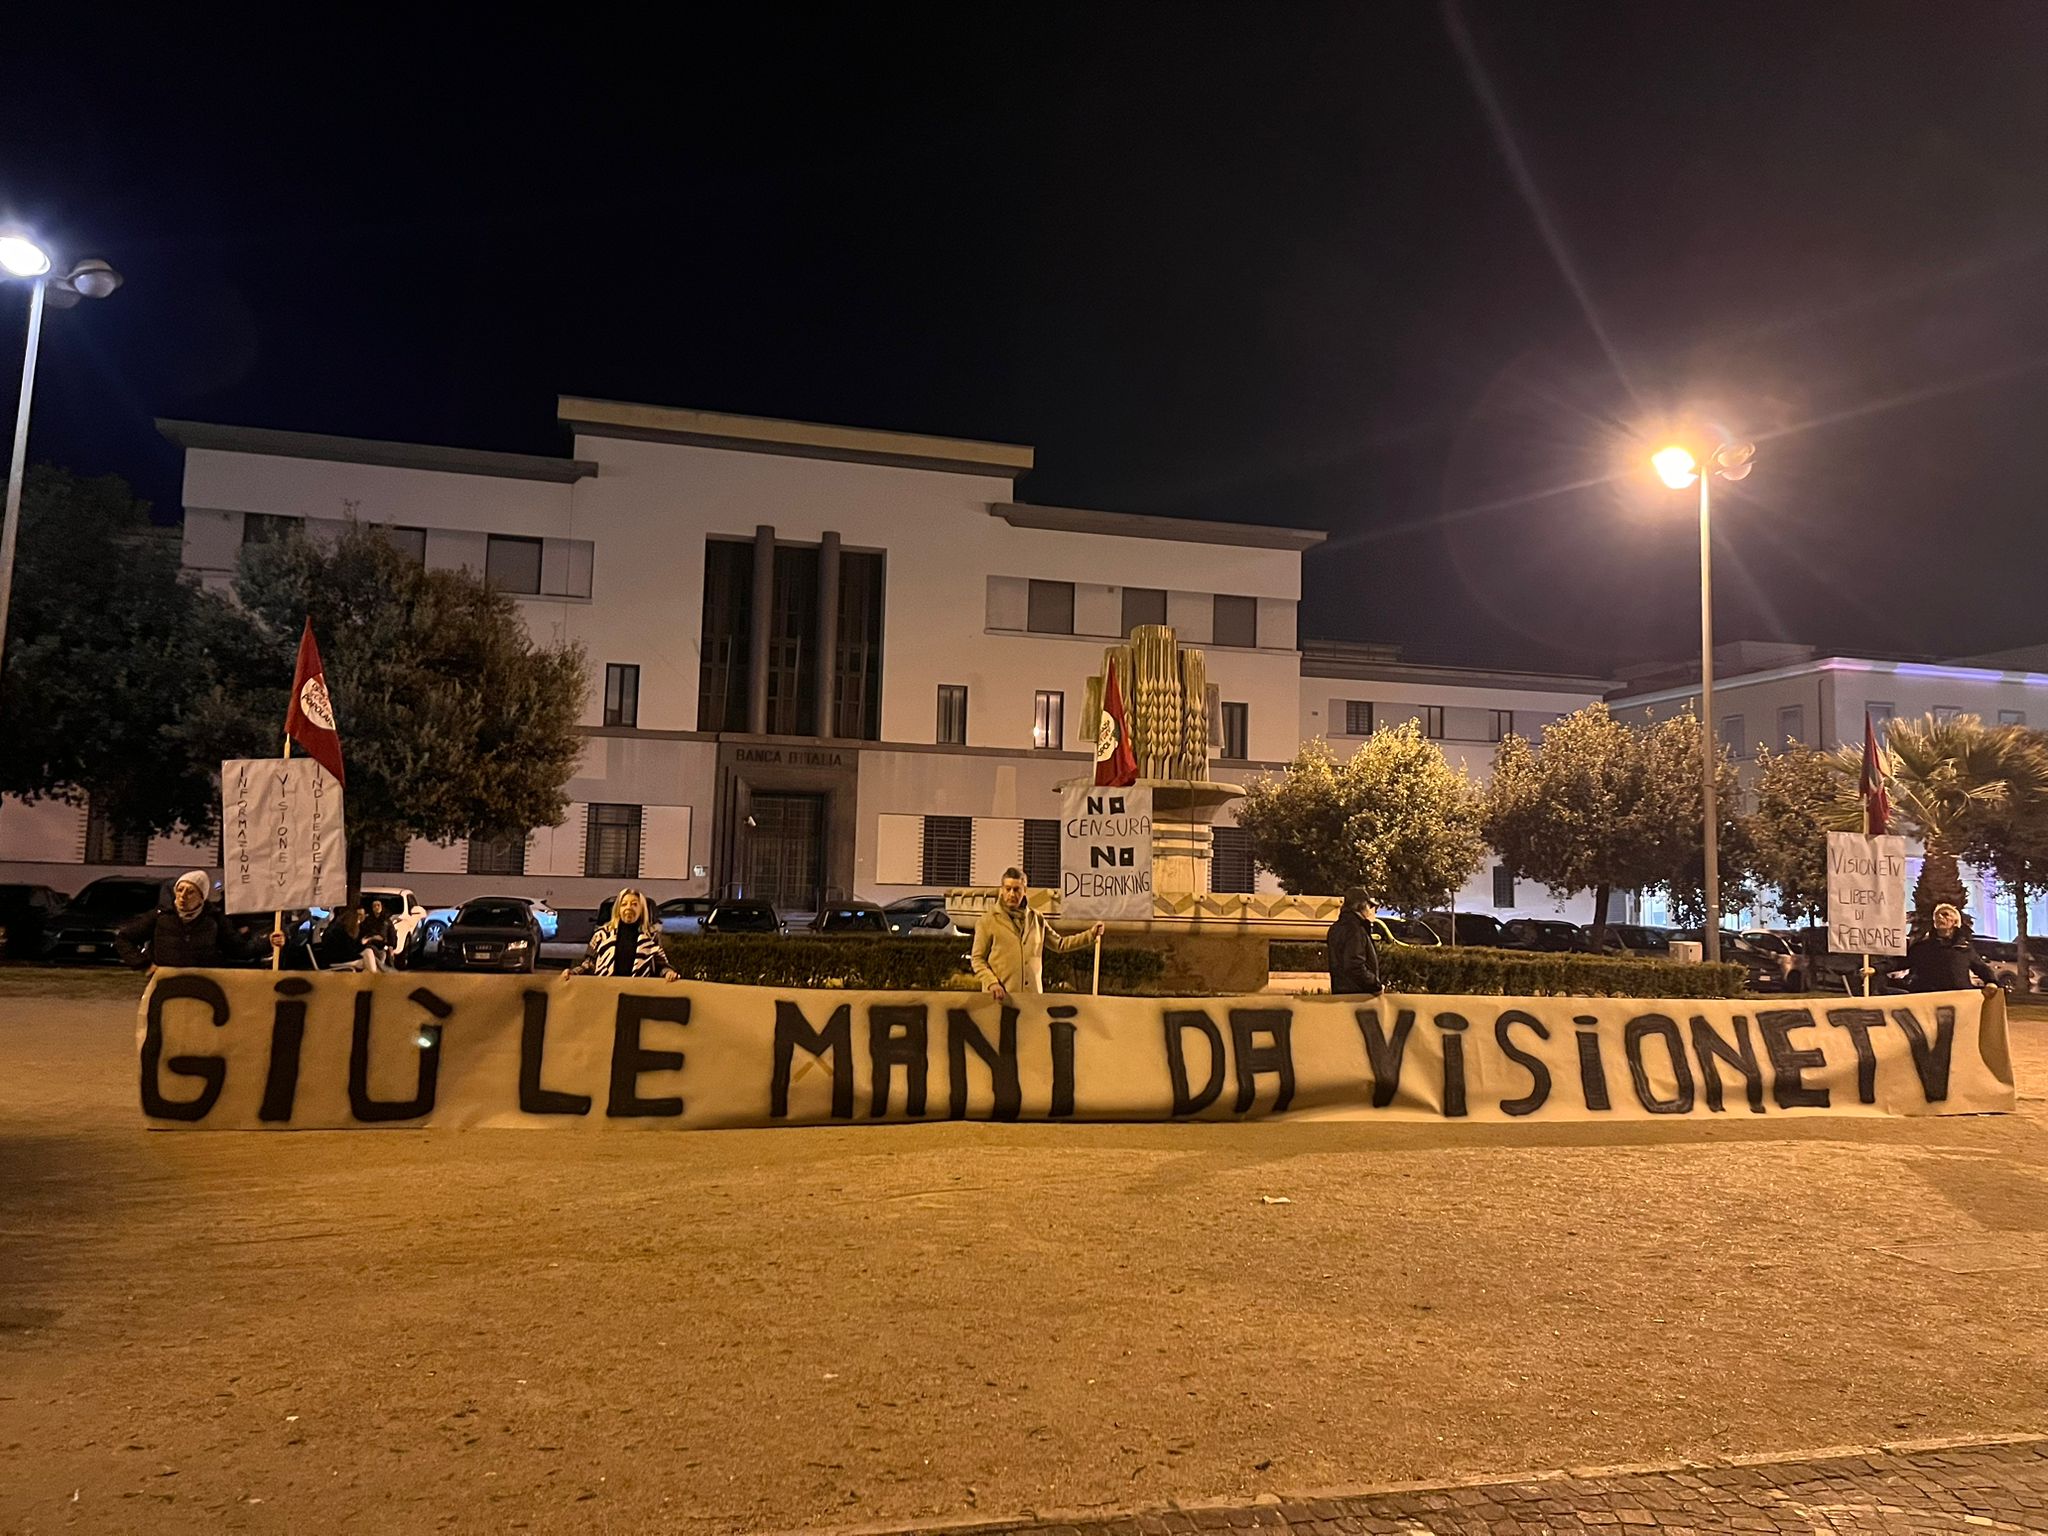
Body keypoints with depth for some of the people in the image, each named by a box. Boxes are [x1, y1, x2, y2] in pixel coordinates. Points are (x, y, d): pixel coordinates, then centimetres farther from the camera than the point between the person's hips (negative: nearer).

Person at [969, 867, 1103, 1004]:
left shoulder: (1036, 919, 13)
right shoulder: (987, 921, 1)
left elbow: (1060, 944, 18)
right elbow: (977, 959, 0)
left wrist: (1090, 935, 10)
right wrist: (991, 983, -15)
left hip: (1032, 995, 4)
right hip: (1000, 996, -3)